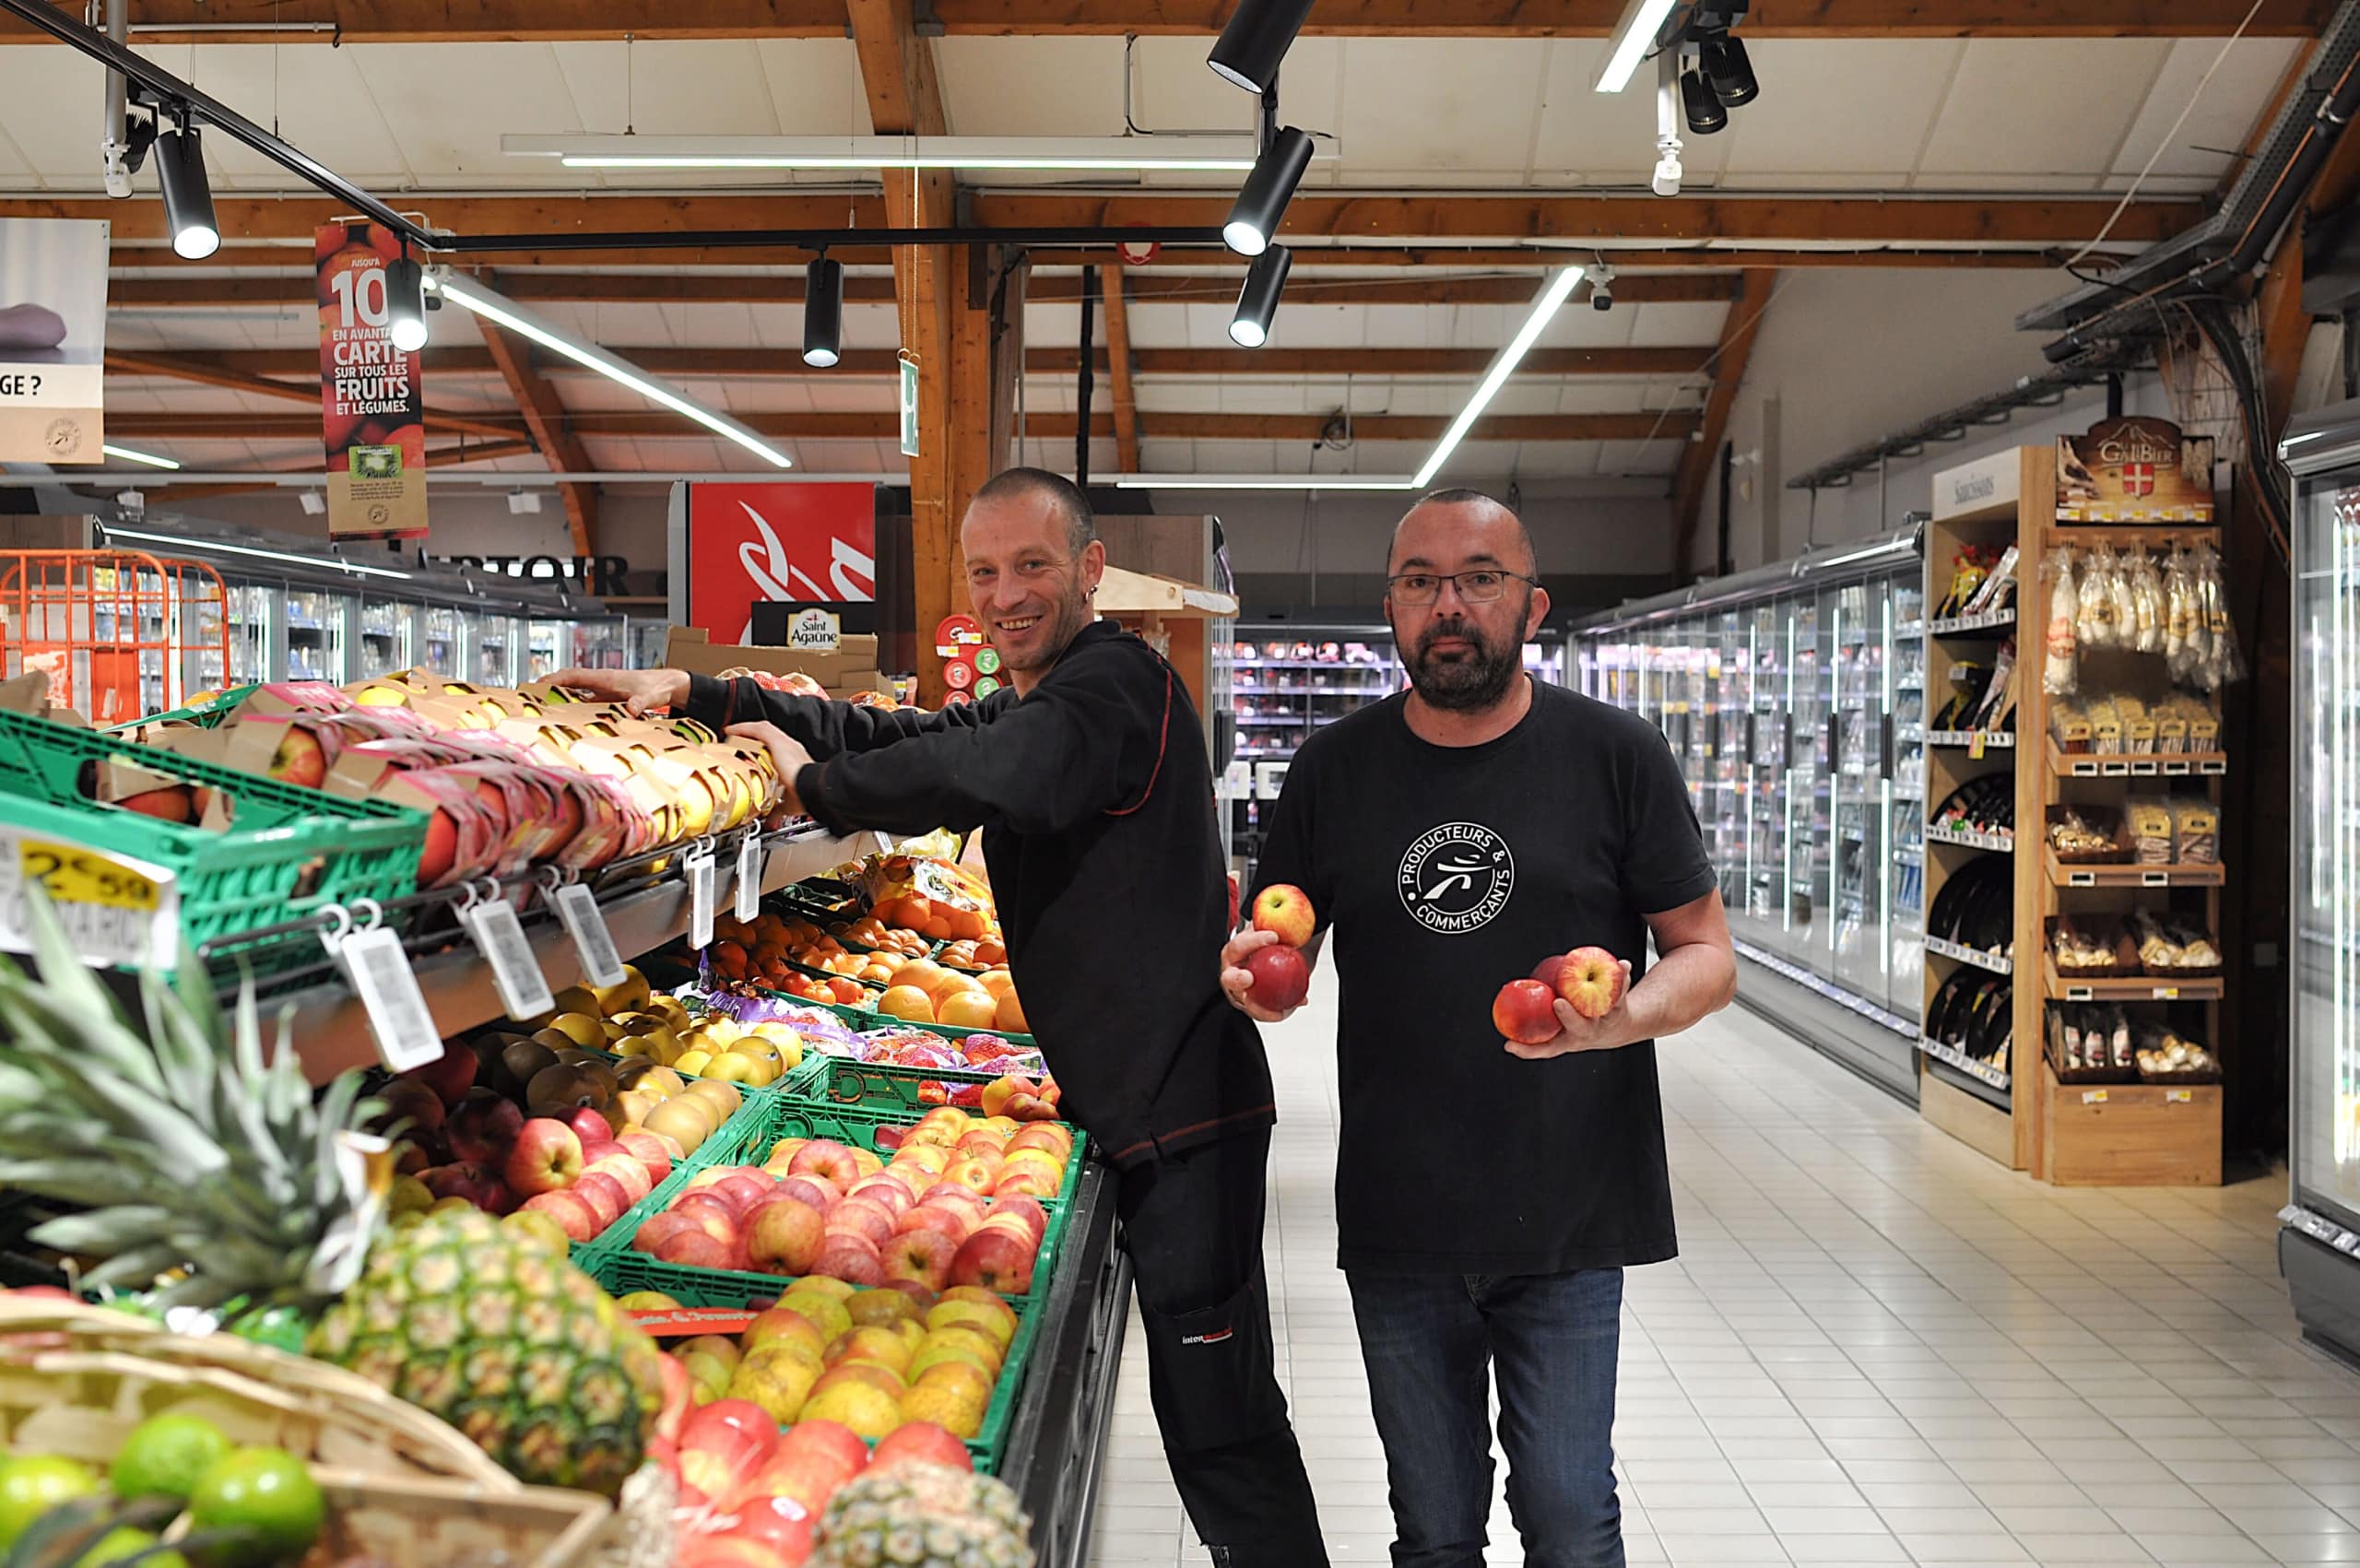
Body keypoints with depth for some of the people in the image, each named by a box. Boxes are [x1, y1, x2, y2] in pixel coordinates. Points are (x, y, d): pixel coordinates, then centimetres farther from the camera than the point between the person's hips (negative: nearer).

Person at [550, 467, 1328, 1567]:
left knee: (1221, 1424, -7)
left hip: (1185, 1113, -10)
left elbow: (986, 775, -34)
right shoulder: (1032, 704, 20)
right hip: (1140, 1105, 11)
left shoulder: (1114, 685, -16)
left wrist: (816, 784, -18)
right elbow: (896, 735, 16)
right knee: (1206, 1409, 17)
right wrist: (693, 694, 7)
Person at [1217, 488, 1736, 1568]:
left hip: (1564, 1222, -2)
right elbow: (1272, 960, 11)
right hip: (1396, 1225, 2)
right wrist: (1254, 980, -13)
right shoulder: (1333, 768, 4)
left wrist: (1623, 1018, -21)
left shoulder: (1615, 756, -3)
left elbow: (1707, 955, 0)